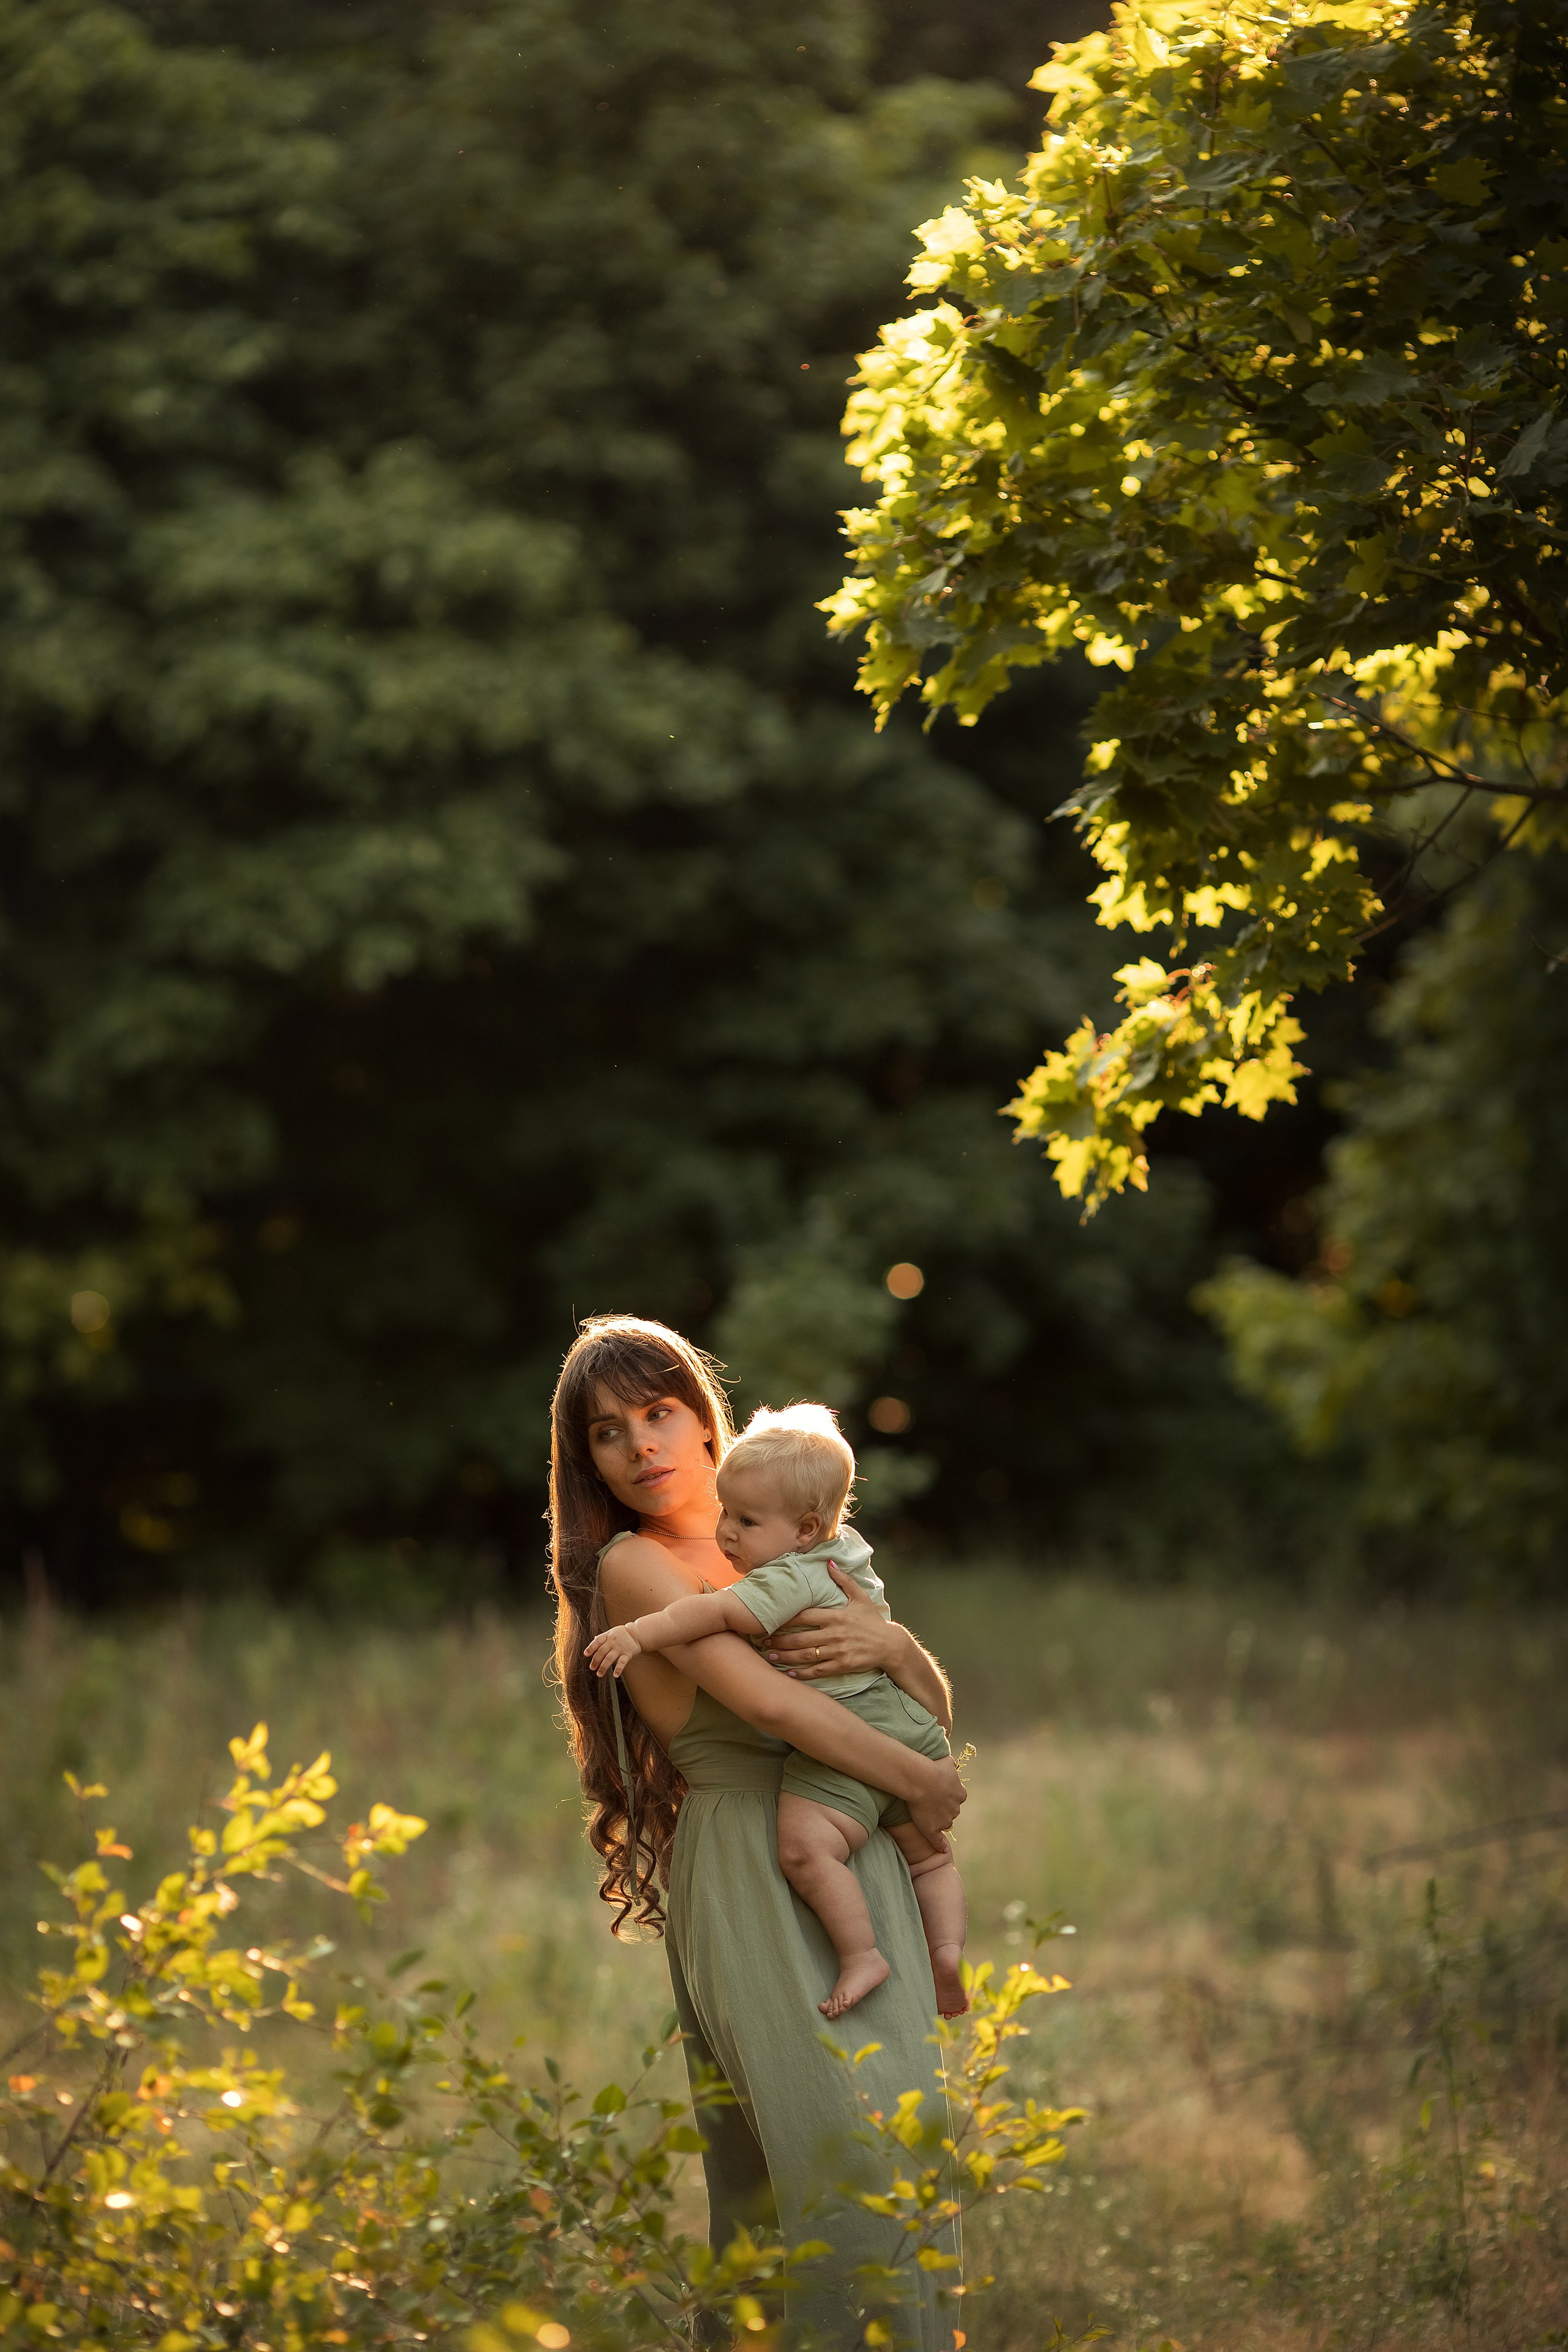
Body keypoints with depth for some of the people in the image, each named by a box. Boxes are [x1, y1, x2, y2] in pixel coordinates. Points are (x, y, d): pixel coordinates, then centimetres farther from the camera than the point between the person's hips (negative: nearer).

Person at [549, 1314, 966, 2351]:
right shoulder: (631, 1566, -2)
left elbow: (937, 1708, 15)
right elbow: (772, 1701, -13)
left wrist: (893, 1645, -7)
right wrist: (920, 1781, -4)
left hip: (861, 1871, 6)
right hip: (751, 1883, -6)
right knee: (846, 2148, -15)